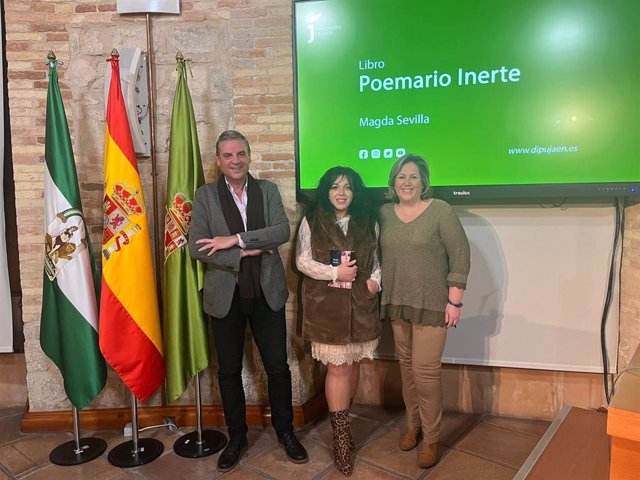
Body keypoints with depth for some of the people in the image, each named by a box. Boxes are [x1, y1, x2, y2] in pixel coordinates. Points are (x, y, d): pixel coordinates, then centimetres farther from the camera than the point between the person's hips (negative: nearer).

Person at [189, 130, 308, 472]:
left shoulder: (267, 190, 3)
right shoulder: (205, 195, -1)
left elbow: (282, 231, -12)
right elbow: (196, 247, -10)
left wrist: (237, 239, -21)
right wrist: (244, 253, -16)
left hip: (267, 293, 1)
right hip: (225, 296, 0)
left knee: (278, 367, 11)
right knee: (229, 371, 13)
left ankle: (285, 431, 32)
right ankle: (236, 437, 33)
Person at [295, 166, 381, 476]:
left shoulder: (368, 223, 8)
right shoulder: (311, 222, -1)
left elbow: (378, 259, 14)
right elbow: (302, 261, -4)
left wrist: (376, 280, -5)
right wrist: (335, 273, -14)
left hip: (360, 303, 4)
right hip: (327, 304, -3)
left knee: (353, 363, 12)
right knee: (338, 368, -2)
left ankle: (340, 420, 33)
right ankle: (341, 436, 12)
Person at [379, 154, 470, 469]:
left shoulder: (440, 211, -8)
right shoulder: (384, 213, 4)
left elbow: (460, 256, -9)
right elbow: (378, 255, 11)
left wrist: (454, 301, -12)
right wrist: (376, 286, 6)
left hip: (431, 304, -4)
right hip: (396, 304, 4)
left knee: (425, 371, -3)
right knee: (406, 366, 14)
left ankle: (431, 438, 17)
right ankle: (413, 425, 33)